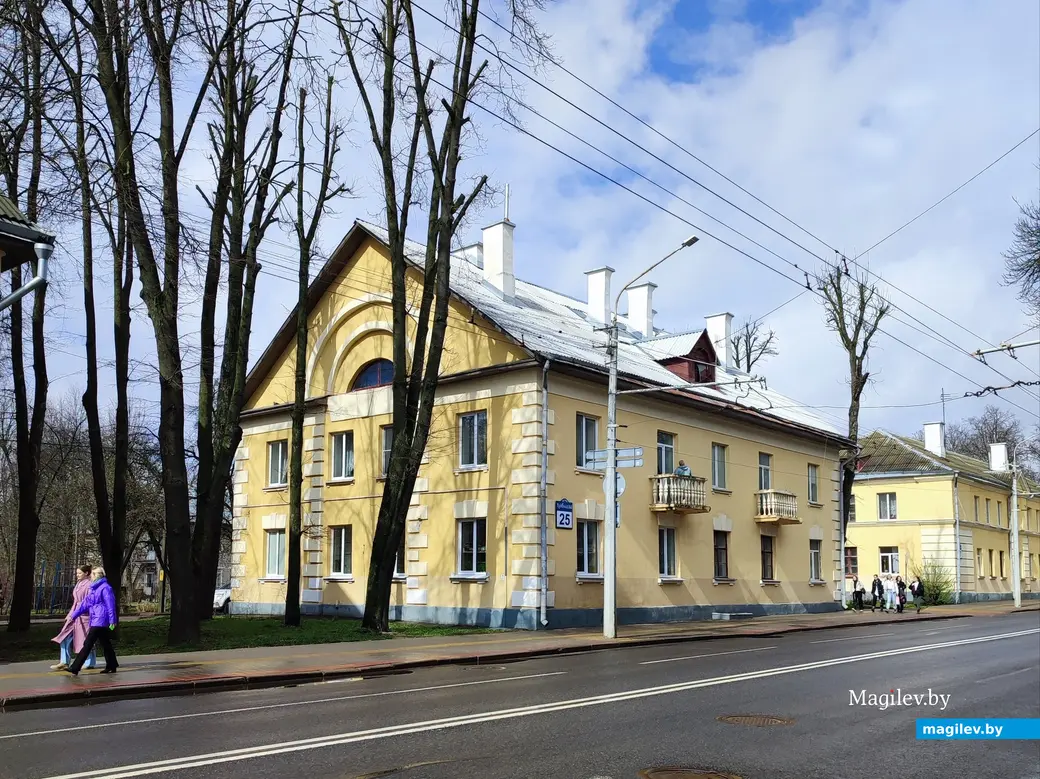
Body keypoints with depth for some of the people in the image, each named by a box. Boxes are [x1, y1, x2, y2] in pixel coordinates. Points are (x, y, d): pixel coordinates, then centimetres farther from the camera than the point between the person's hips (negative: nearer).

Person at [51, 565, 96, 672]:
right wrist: (71, 614, 18)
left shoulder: (89, 585, -11)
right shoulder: (78, 584, 15)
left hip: (84, 616, -8)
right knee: (66, 637, 1)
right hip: (75, 614, 8)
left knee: (85, 639, 0)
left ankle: (90, 663, 12)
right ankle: (65, 662, 3)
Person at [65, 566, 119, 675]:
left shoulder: (105, 588, -12)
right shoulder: (94, 588, 17)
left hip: (100, 621, -9)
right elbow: (86, 603, 19)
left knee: (88, 644, -9)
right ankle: (111, 666, 22)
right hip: (95, 620, 9)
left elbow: (110, 605, -15)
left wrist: (112, 621, -17)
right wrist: (73, 615, 15)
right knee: (106, 644, 15)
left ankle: (75, 668, -10)